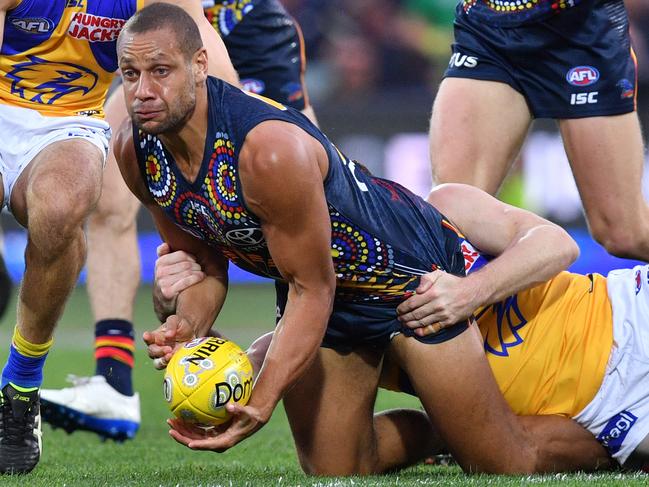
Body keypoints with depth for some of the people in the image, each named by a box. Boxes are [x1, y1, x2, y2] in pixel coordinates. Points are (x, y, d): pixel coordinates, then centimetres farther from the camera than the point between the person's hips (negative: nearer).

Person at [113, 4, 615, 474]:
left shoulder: (271, 149, -38)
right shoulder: (134, 151, -14)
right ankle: (436, 432, 37)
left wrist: (259, 405, -35)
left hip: (407, 271, -7)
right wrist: (188, 325, -21)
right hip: (314, 283, 7)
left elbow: (311, 289, -28)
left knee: (509, 465, -1)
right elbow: (204, 265, 1)